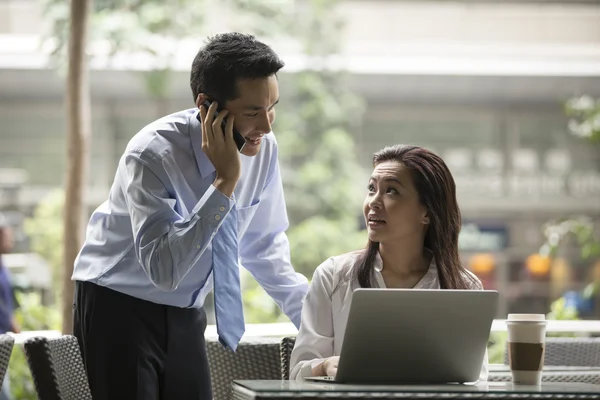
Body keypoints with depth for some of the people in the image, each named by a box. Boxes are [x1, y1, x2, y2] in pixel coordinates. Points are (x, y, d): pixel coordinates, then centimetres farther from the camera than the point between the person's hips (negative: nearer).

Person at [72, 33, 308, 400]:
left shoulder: (264, 148, -7)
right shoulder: (153, 155, -26)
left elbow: (263, 245, 8)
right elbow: (164, 269, -35)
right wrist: (224, 182, -35)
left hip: (186, 313, 6)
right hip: (119, 308, -5)